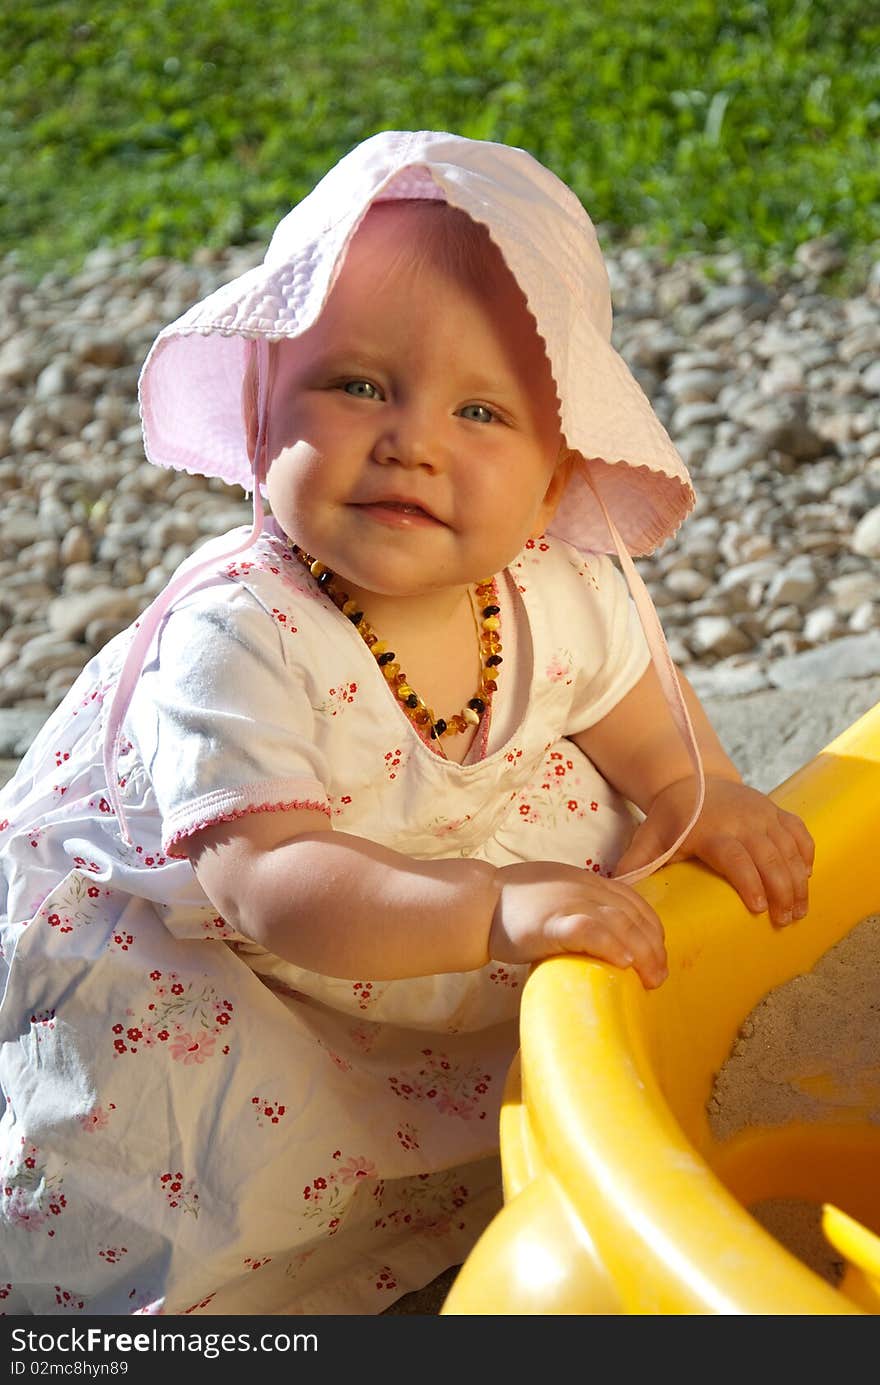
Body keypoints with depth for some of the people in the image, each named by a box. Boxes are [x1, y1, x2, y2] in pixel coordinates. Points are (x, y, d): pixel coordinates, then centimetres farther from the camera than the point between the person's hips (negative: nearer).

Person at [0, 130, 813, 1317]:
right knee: (257, 1148, -23)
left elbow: (635, 694, 5)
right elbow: (266, 879, -42)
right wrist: (490, 911, -53)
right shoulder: (238, 640, -36)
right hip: (183, 955, -6)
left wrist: (699, 795, -14)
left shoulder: (564, 593, -17)